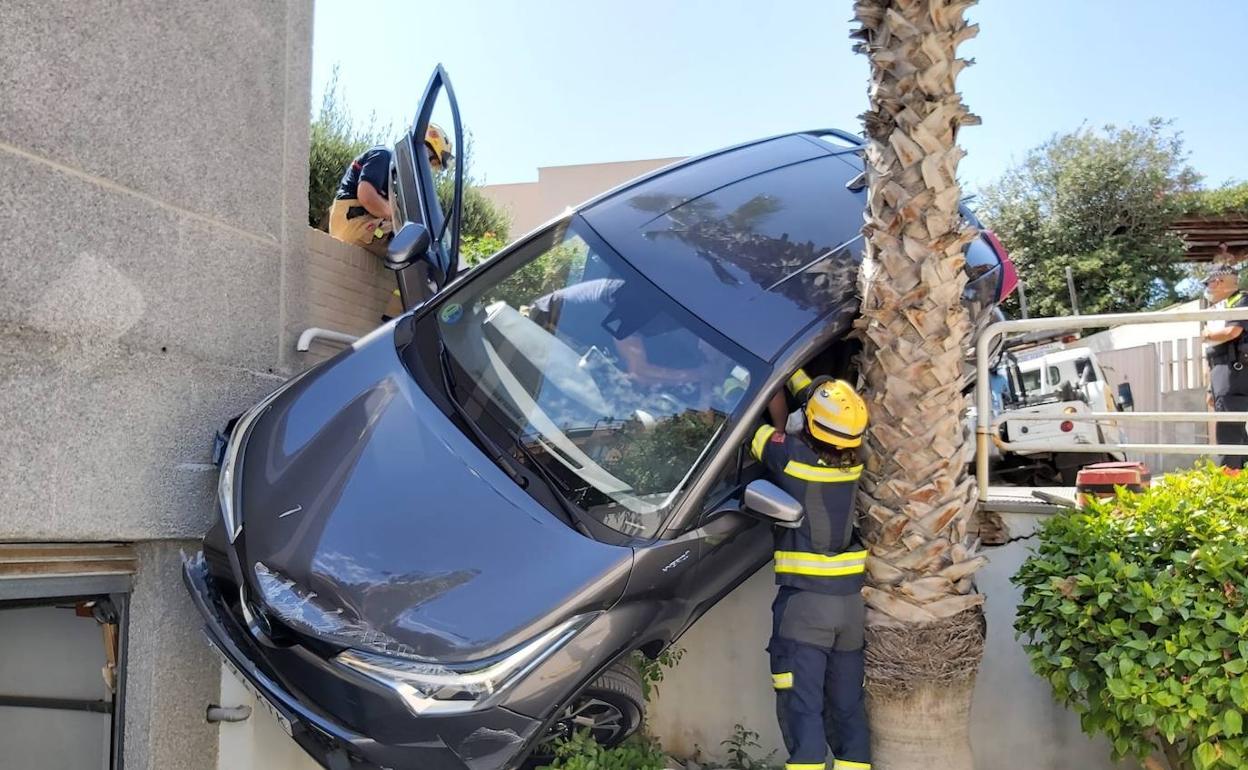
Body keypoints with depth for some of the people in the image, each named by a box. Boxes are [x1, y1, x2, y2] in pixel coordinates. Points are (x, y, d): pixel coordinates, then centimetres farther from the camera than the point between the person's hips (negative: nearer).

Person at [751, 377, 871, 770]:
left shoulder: (791, 454, -15)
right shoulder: (855, 458, -2)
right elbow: (832, 413, 16)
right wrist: (794, 374, 25)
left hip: (804, 600, -5)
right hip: (853, 599, 5)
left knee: (802, 706, -1)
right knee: (847, 705, 15)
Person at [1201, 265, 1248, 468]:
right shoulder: (1217, 309, 23)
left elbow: (1231, 331, -21)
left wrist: (1207, 334, -1)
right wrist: (1211, 388, 21)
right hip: (1220, 375, 9)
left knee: (1228, 430, -15)